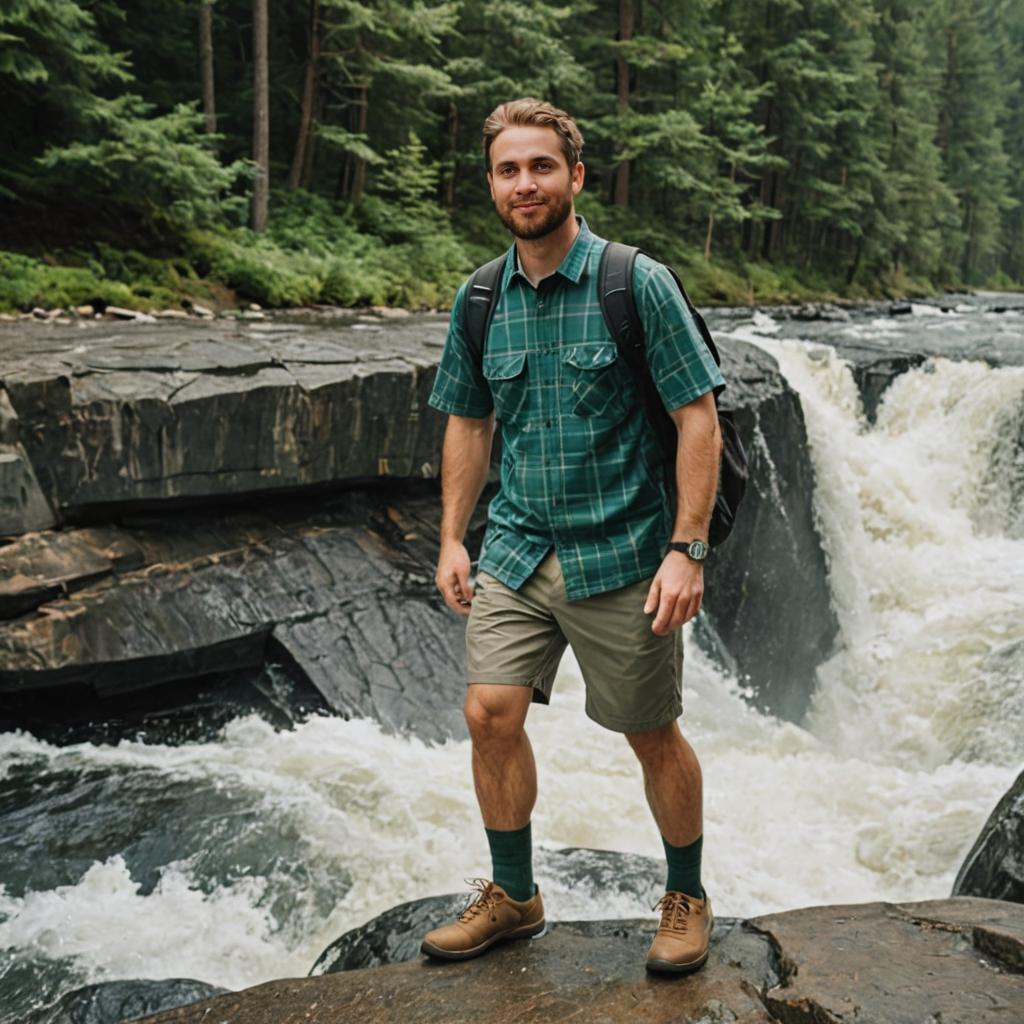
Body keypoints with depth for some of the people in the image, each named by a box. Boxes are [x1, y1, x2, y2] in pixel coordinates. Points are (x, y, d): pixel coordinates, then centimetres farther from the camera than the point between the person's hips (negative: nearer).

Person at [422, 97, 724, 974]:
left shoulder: (637, 285, -10)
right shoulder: (480, 300, 5)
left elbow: (699, 416, -11)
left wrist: (687, 549, -16)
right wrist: (451, 539, 10)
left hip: (621, 555, -4)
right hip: (516, 549, 4)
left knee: (653, 735, 8)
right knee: (490, 713, -3)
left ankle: (687, 899, 31)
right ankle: (513, 897, 20)